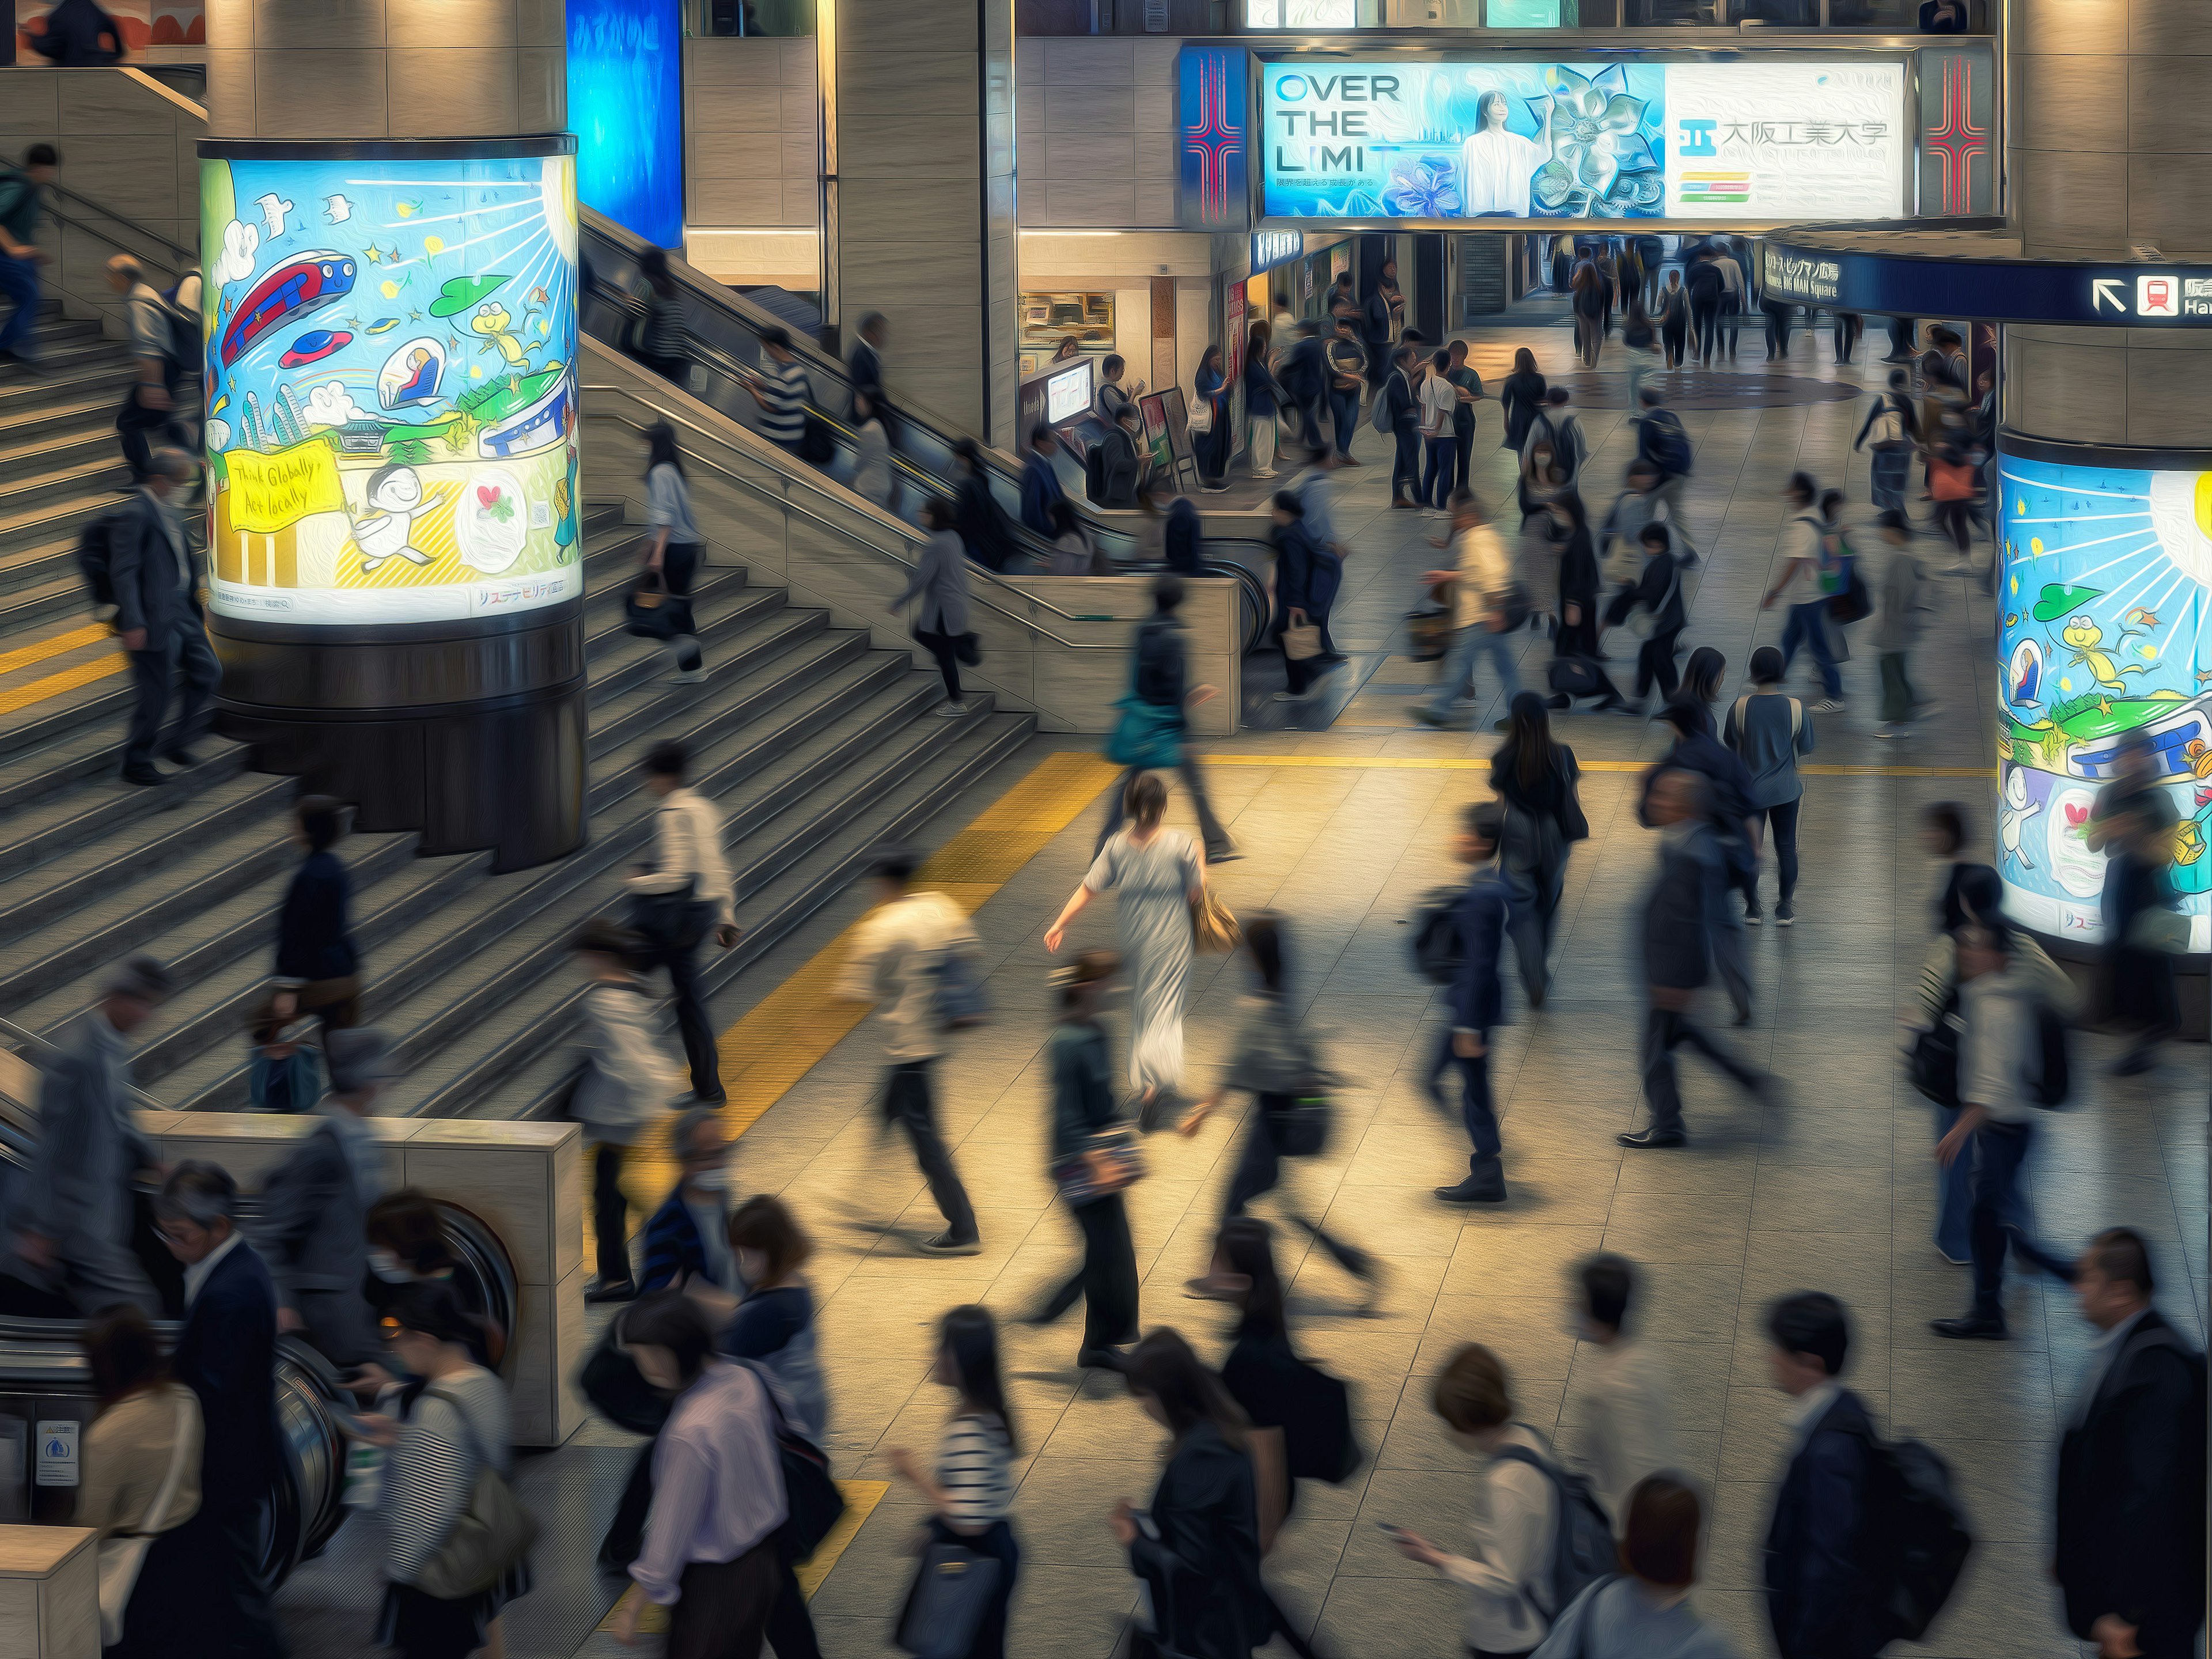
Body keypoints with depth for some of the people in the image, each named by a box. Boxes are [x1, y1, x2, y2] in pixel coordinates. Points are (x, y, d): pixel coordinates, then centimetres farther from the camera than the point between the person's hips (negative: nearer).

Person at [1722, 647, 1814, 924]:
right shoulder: (1795, 708, -17)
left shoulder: (1741, 707, -18)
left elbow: (1730, 743, -3)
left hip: (1750, 791, -1)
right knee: (1786, 847, 16)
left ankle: (1753, 908, 25)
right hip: (1785, 791, 1)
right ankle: (1785, 909, 25)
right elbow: (1806, 747, -5)